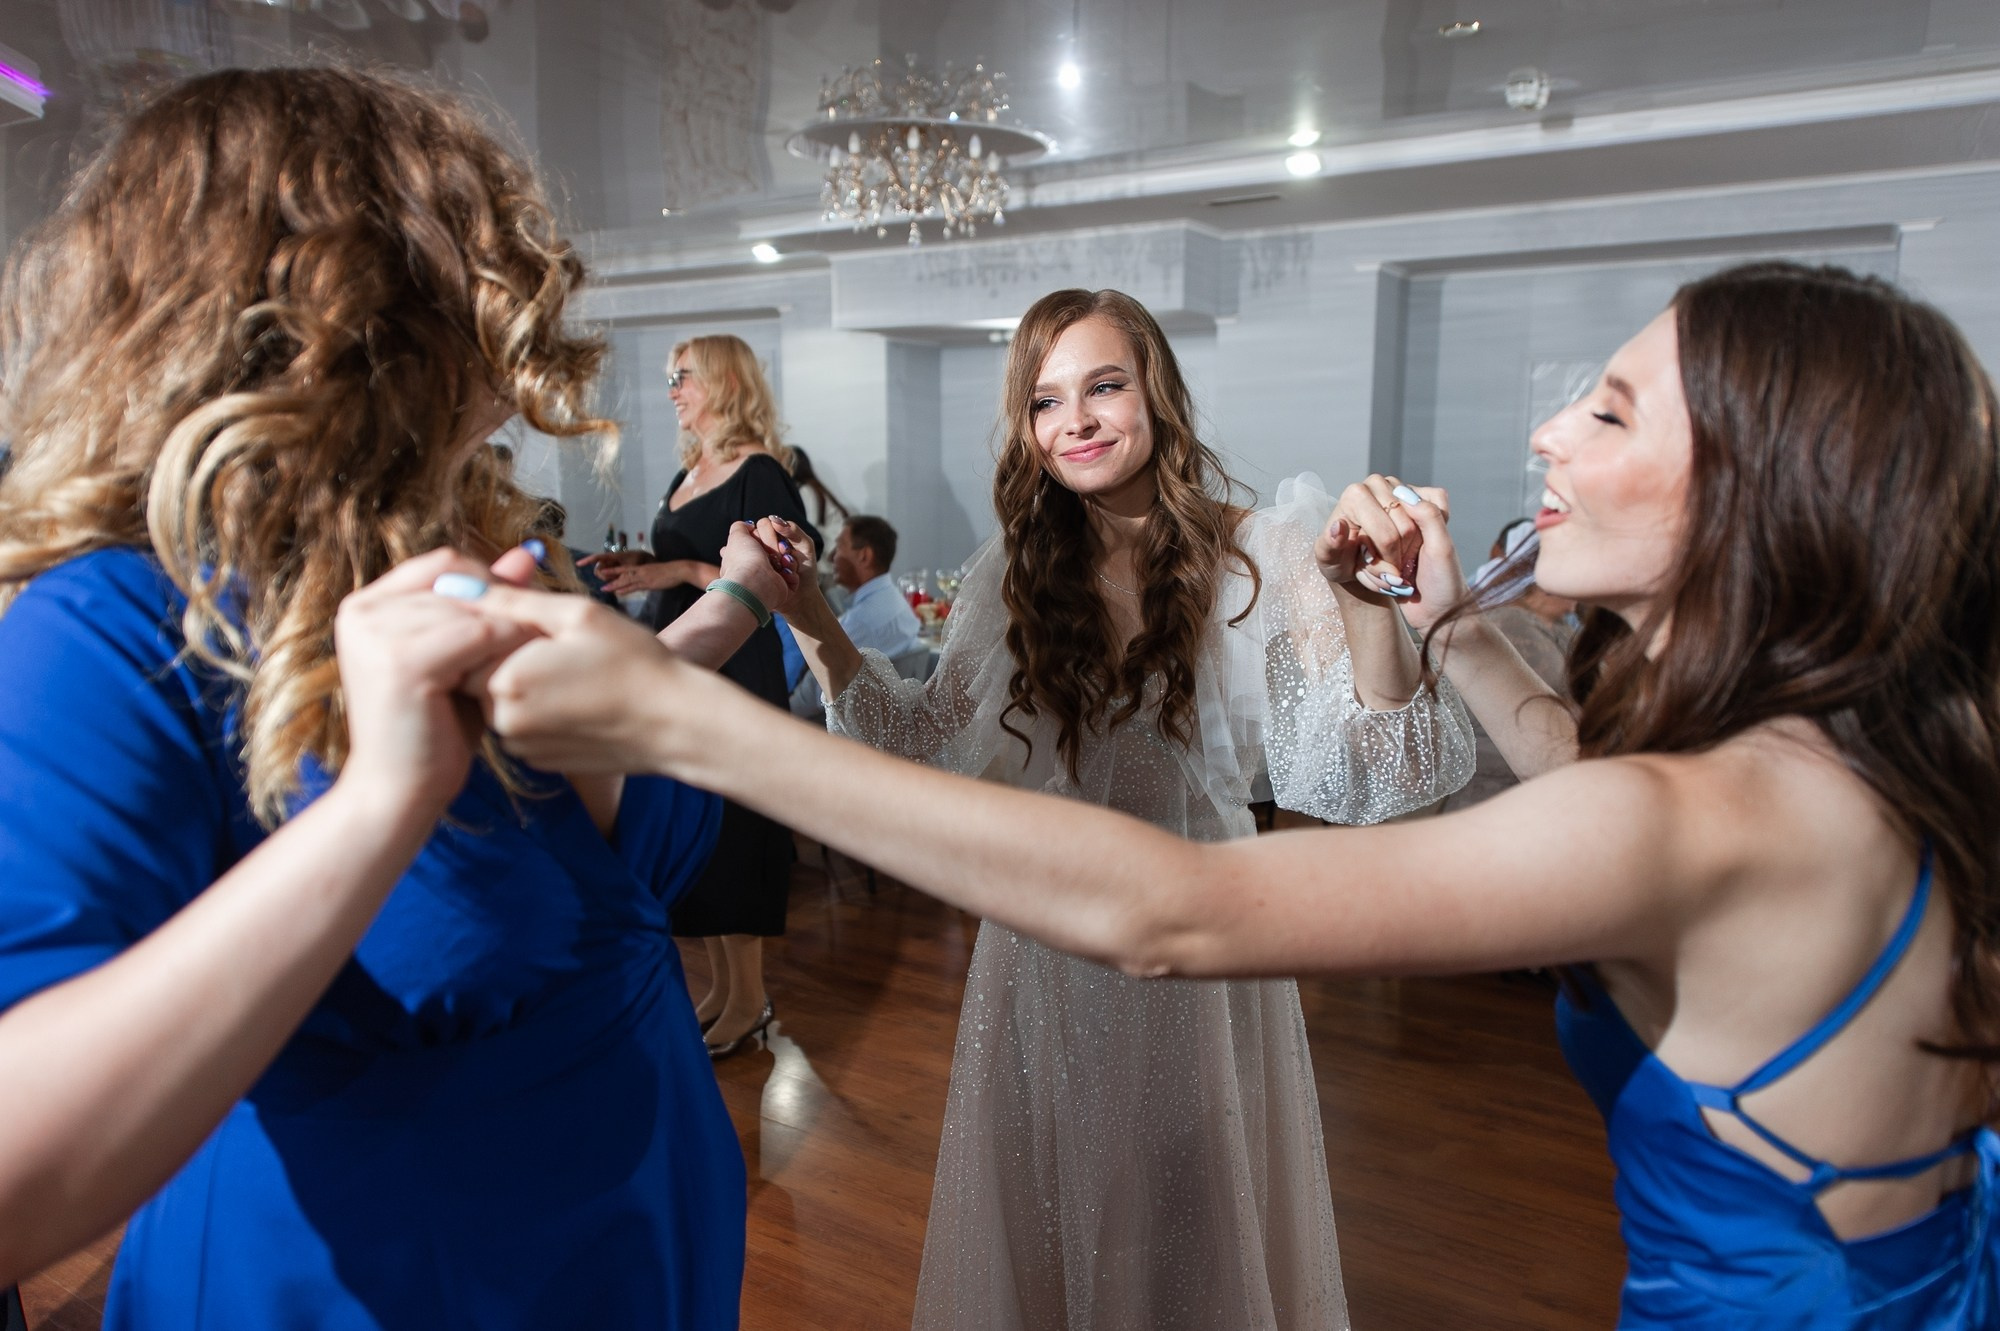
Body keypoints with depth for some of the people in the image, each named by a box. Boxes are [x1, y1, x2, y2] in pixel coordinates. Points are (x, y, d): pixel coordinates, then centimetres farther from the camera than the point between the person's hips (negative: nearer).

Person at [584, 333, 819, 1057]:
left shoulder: (760, 473, -11)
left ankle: (749, 999, 14)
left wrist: (683, 569, -20)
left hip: (737, 672, -8)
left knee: (731, 827, -1)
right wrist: (638, 563, 5)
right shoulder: (688, 473, 15)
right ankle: (720, 984, 25)